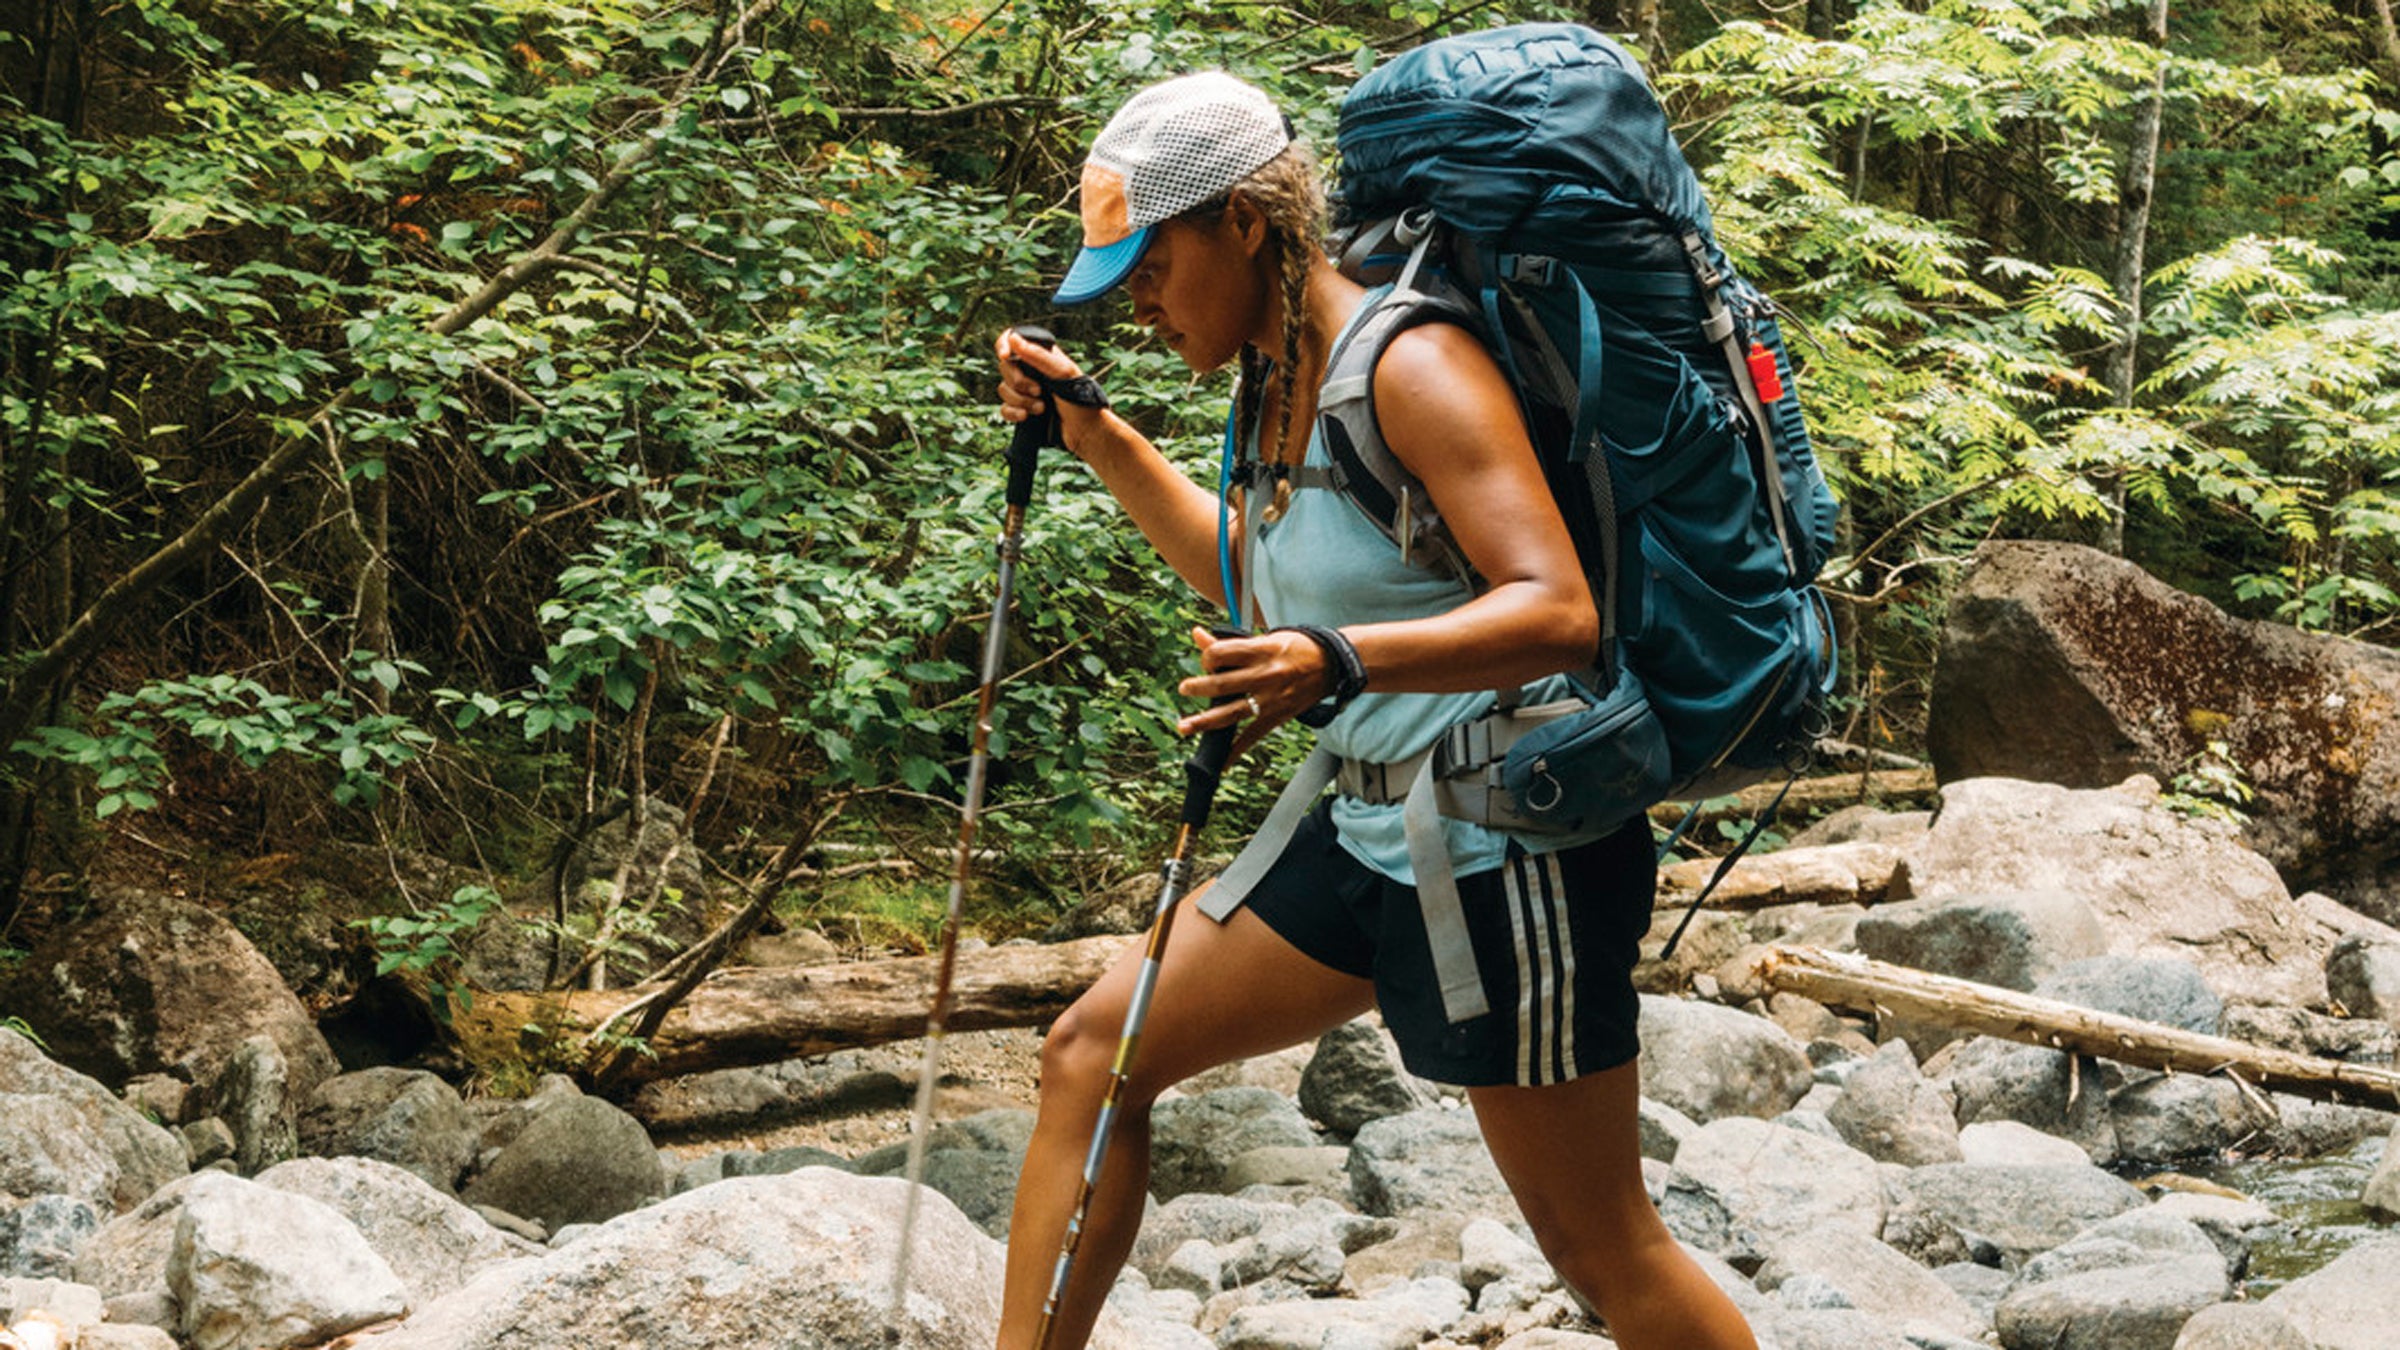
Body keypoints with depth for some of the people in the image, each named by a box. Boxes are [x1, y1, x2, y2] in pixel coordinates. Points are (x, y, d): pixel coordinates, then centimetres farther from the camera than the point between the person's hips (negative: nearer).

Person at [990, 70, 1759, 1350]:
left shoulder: (1409, 366, -20)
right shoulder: (1282, 378, 7)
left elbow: (1557, 611, -30)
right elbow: (1257, 585, 26)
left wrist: (1342, 663, -44)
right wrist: (1099, 438, 18)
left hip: (1509, 853, -9)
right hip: (1373, 831, 9)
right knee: (1089, 1056, 8)